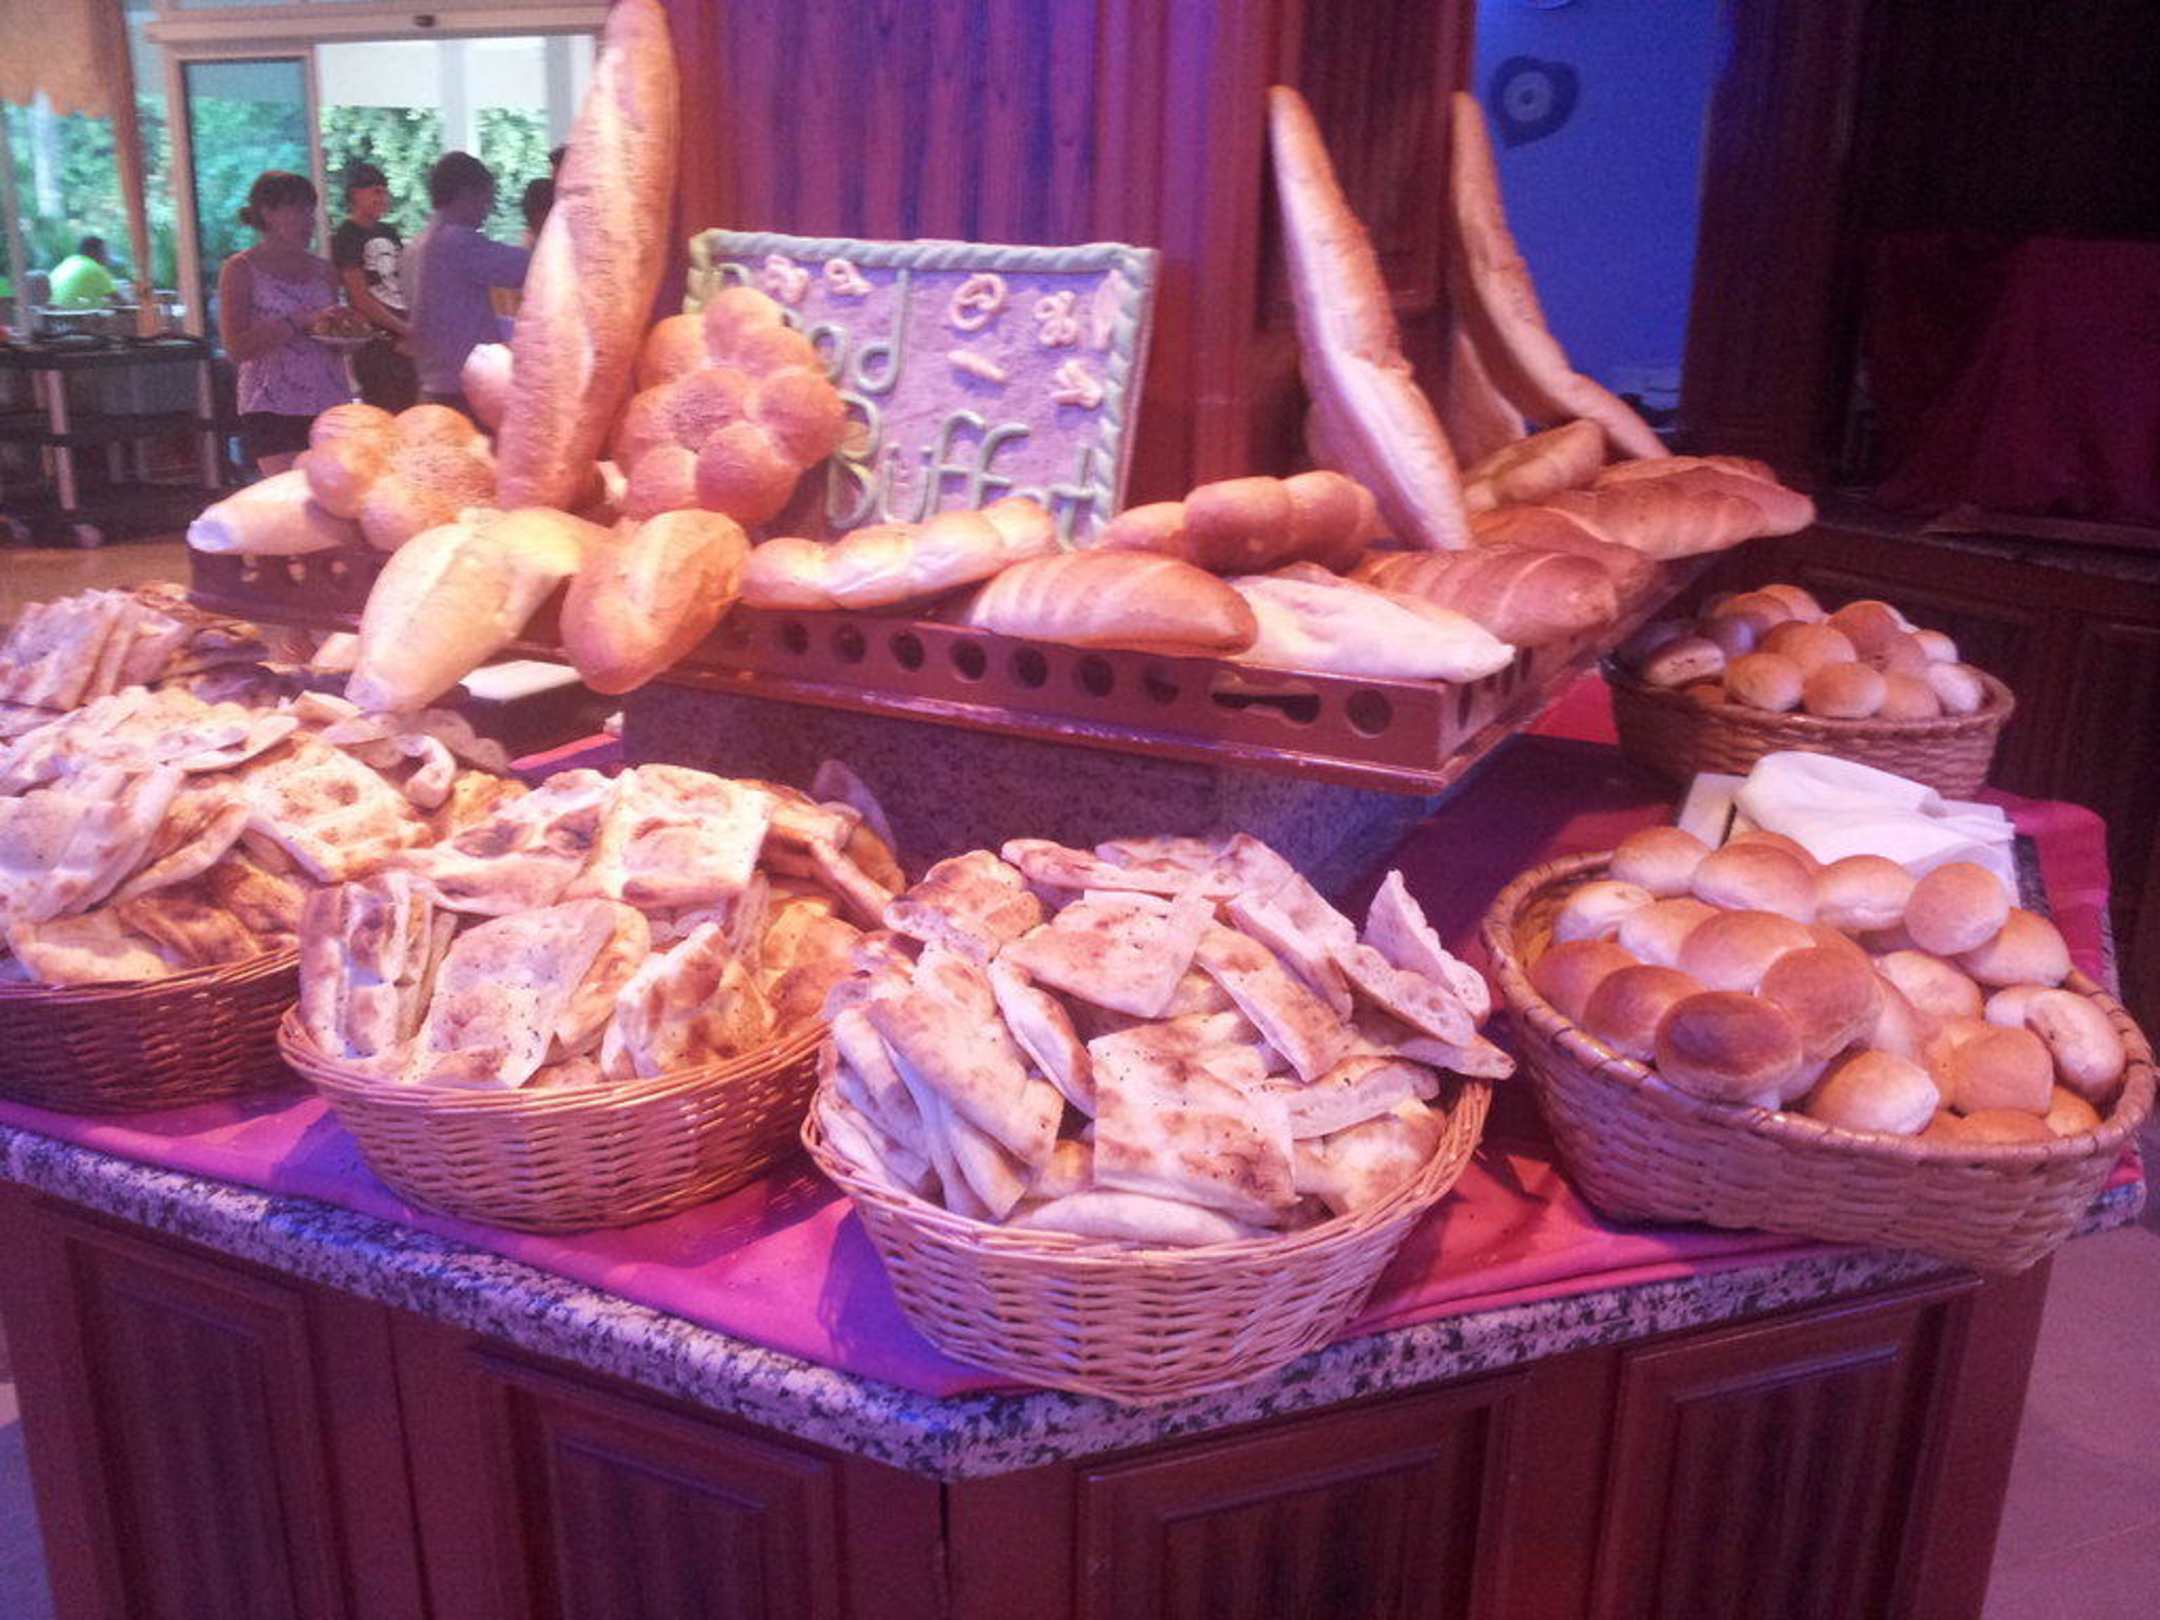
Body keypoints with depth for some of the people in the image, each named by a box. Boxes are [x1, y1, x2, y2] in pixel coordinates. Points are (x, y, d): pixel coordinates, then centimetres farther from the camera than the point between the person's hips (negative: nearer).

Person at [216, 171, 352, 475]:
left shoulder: (323, 269, 12)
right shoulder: (241, 270, -2)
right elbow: (237, 348, -11)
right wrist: (297, 322, -18)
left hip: (332, 404, 5)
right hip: (273, 411, -5)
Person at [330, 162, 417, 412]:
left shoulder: (389, 233, 15)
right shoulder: (346, 237, -5)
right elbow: (360, 297, -10)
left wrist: (413, 331, 1)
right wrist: (403, 328, -11)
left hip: (404, 343, 7)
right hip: (376, 342, -7)